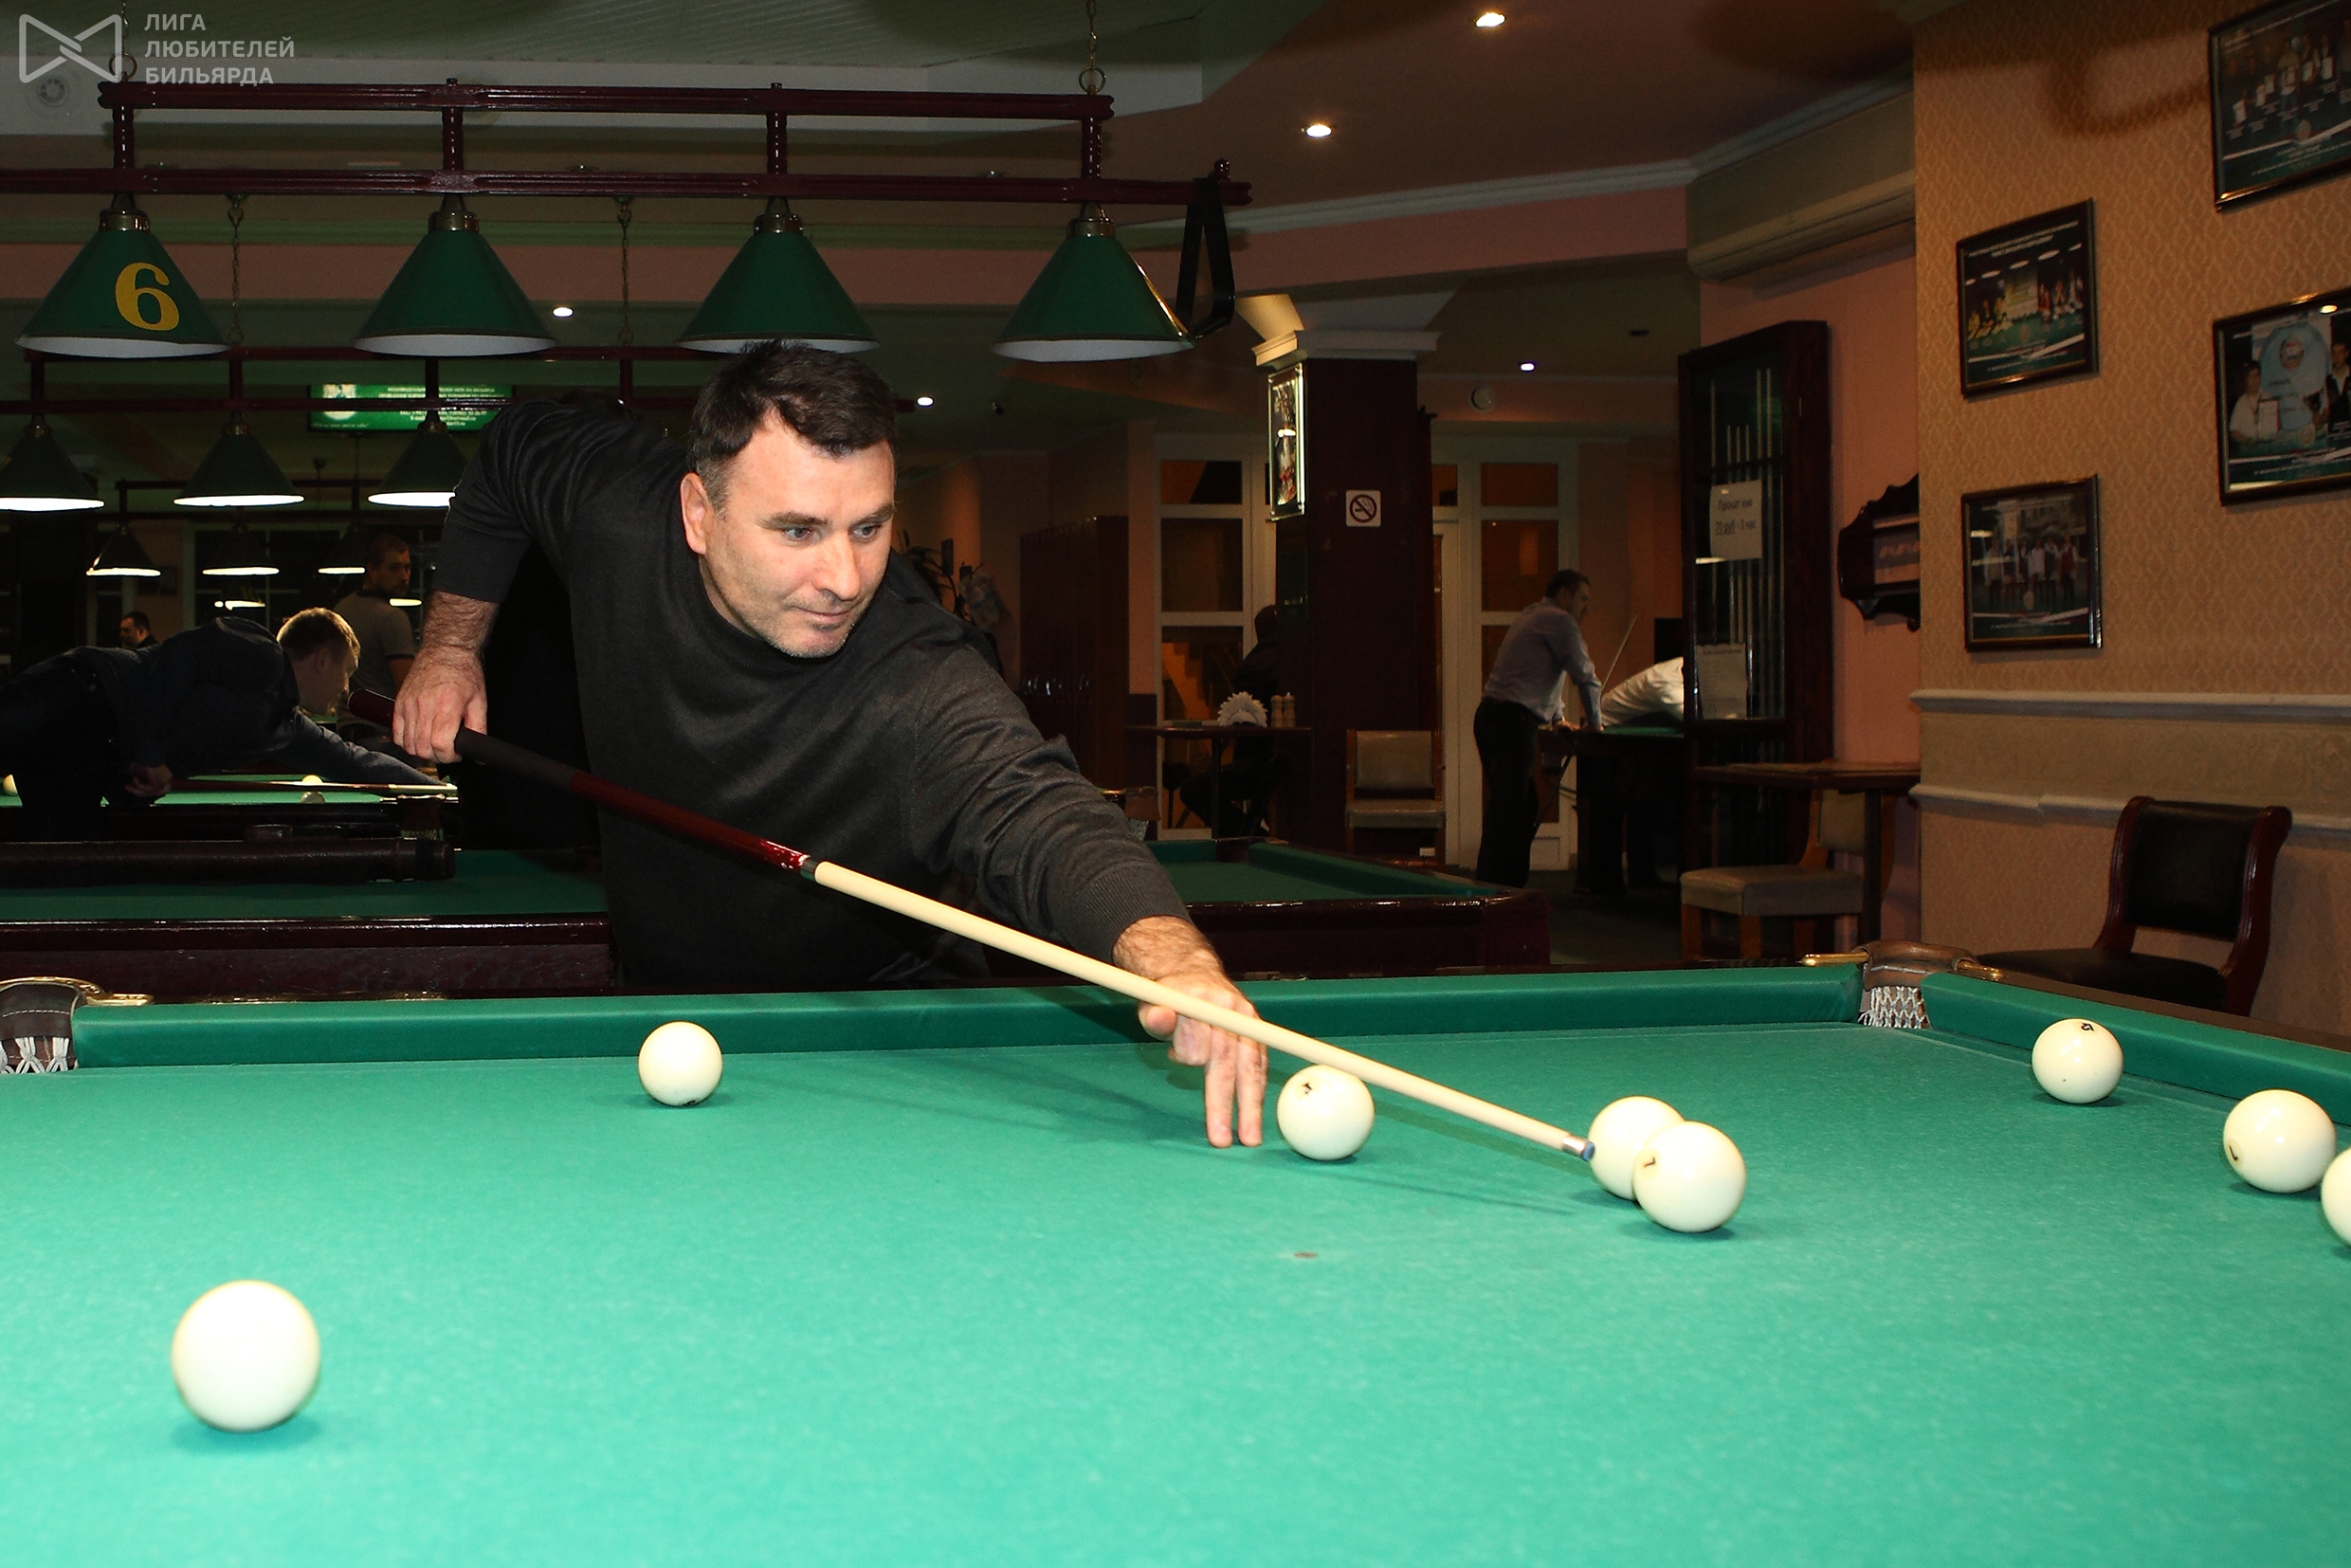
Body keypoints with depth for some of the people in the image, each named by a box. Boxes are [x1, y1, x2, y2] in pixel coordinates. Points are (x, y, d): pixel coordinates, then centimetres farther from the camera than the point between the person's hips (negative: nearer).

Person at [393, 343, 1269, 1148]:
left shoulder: (923, 692, -36)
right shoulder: (621, 517, -20)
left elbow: (1039, 820, -56)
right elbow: (515, 447, 4)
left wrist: (1180, 959, -76)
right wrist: (450, 645, 0)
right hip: (662, 999, 4)